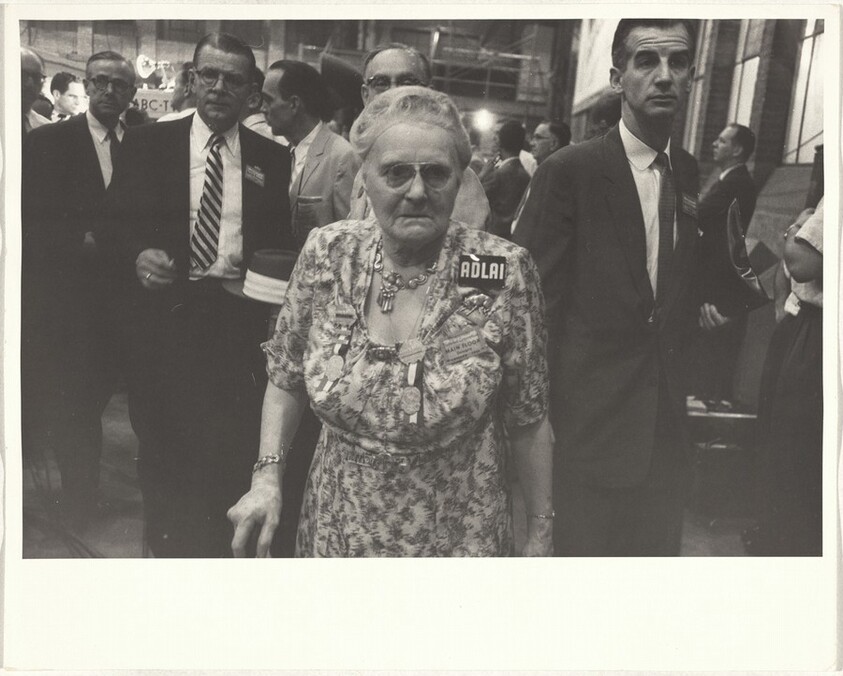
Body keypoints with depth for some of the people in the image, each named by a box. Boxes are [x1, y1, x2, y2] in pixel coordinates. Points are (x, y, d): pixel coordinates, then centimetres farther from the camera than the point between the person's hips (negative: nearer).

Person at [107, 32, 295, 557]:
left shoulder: (272, 158, 7)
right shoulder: (146, 144, 5)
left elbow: (281, 241, 9)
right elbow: (117, 222, 5)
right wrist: (139, 253, -16)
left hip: (239, 314, 0)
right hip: (165, 313, 0)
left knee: (233, 449, 6)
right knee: (163, 440, 11)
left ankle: (224, 548, 27)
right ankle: (167, 548, 31)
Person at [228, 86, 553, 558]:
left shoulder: (506, 272, -17)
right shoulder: (327, 254, -10)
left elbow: (528, 418, -8)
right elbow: (286, 377, 2)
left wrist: (541, 533, -2)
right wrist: (268, 475, -9)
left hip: (458, 537, -2)